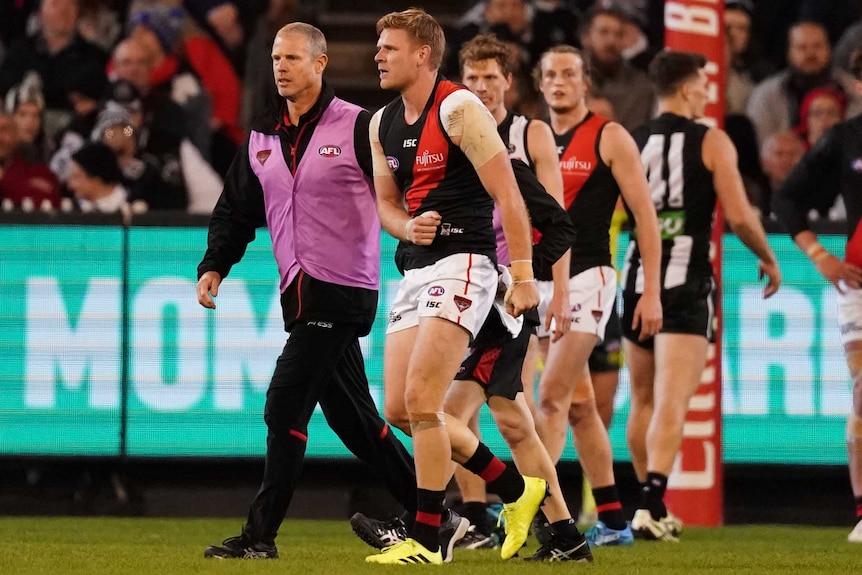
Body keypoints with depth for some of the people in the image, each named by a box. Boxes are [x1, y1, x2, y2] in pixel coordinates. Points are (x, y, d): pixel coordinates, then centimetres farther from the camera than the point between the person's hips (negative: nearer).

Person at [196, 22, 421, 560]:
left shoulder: (358, 127, -7)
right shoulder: (262, 139, 13)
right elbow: (236, 210, 18)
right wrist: (214, 266, 5)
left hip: (342, 289, -8)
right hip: (299, 292, 8)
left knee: (285, 406, -12)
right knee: (351, 415, 10)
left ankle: (261, 534, -9)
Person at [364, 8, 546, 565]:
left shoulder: (458, 108, -12)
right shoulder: (383, 123, 12)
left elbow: (507, 193, -13)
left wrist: (523, 275, -16)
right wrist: (409, 228, -4)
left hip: (462, 263, -9)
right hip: (416, 270, 9)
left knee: (420, 401, -16)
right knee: (400, 410, 5)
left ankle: (426, 540, -8)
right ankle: (516, 489, 21)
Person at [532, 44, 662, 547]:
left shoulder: (609, 138, -3)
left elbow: (646, 216, -4)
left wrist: (652, 293, -9)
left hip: (587, 279, -6)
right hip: (541, 281, 6)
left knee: (552, 396, -16)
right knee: (579, 405, 9)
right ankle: (613, 521, 15)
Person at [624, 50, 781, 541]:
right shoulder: (712, 142, -3)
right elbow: (740, 216, -7)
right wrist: (768, 259, 10)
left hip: (637, 279, 4)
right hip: (687, 284, -4)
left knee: (644, 400, 16)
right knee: (671, 401, -11)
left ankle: (653, 507, 22)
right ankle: (652, 503, -26)